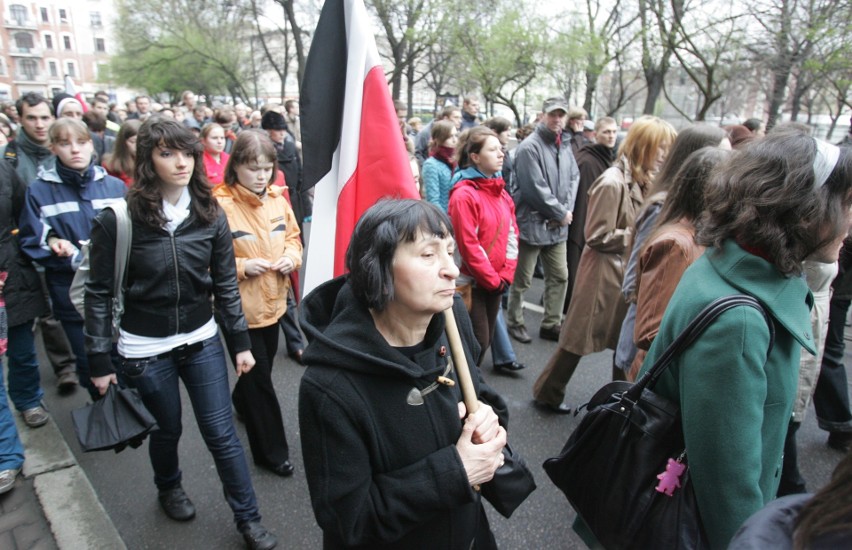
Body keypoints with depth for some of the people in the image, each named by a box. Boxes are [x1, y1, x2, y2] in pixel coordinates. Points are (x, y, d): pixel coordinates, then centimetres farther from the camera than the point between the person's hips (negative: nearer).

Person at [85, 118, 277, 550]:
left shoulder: (209, 214, -5)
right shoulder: (118, 218, -13)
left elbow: (226, 284, 1)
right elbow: (99, 292, -7)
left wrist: (241, 342, 1)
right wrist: (99, 360, -6)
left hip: (201, 340, 2)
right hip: (145, 349, -2)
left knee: (221, 432, 4)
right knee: (167, 429, 17)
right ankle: (169, 489, 49)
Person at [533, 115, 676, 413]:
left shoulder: (641, 182, 8)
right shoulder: (612, 183, -20)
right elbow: (597, 236, -19)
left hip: (628, 273, 8)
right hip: (604, 275, -8)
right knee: (580, 338, 5)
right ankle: (547, 393, 24)